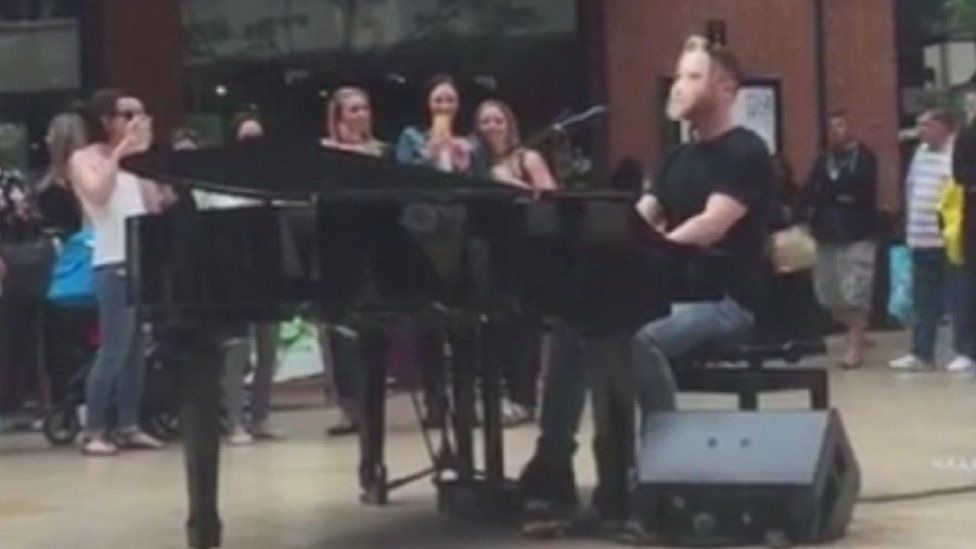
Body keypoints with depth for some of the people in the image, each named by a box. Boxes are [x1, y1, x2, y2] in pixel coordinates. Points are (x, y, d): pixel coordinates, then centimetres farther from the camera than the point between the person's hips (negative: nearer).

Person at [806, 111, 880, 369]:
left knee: (855, 293, -10)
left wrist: (827, 191, -3)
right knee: (829, 294, 8)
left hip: (857, 234, -6)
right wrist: (840, 193, -10)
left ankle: (855, 346, -4)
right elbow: (810, 191, 5)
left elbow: (859, 188, -14)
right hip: (828, 233, 6)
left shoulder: (864, 156, 0)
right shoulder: (823, 159, 16)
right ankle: (855, 334, 25)